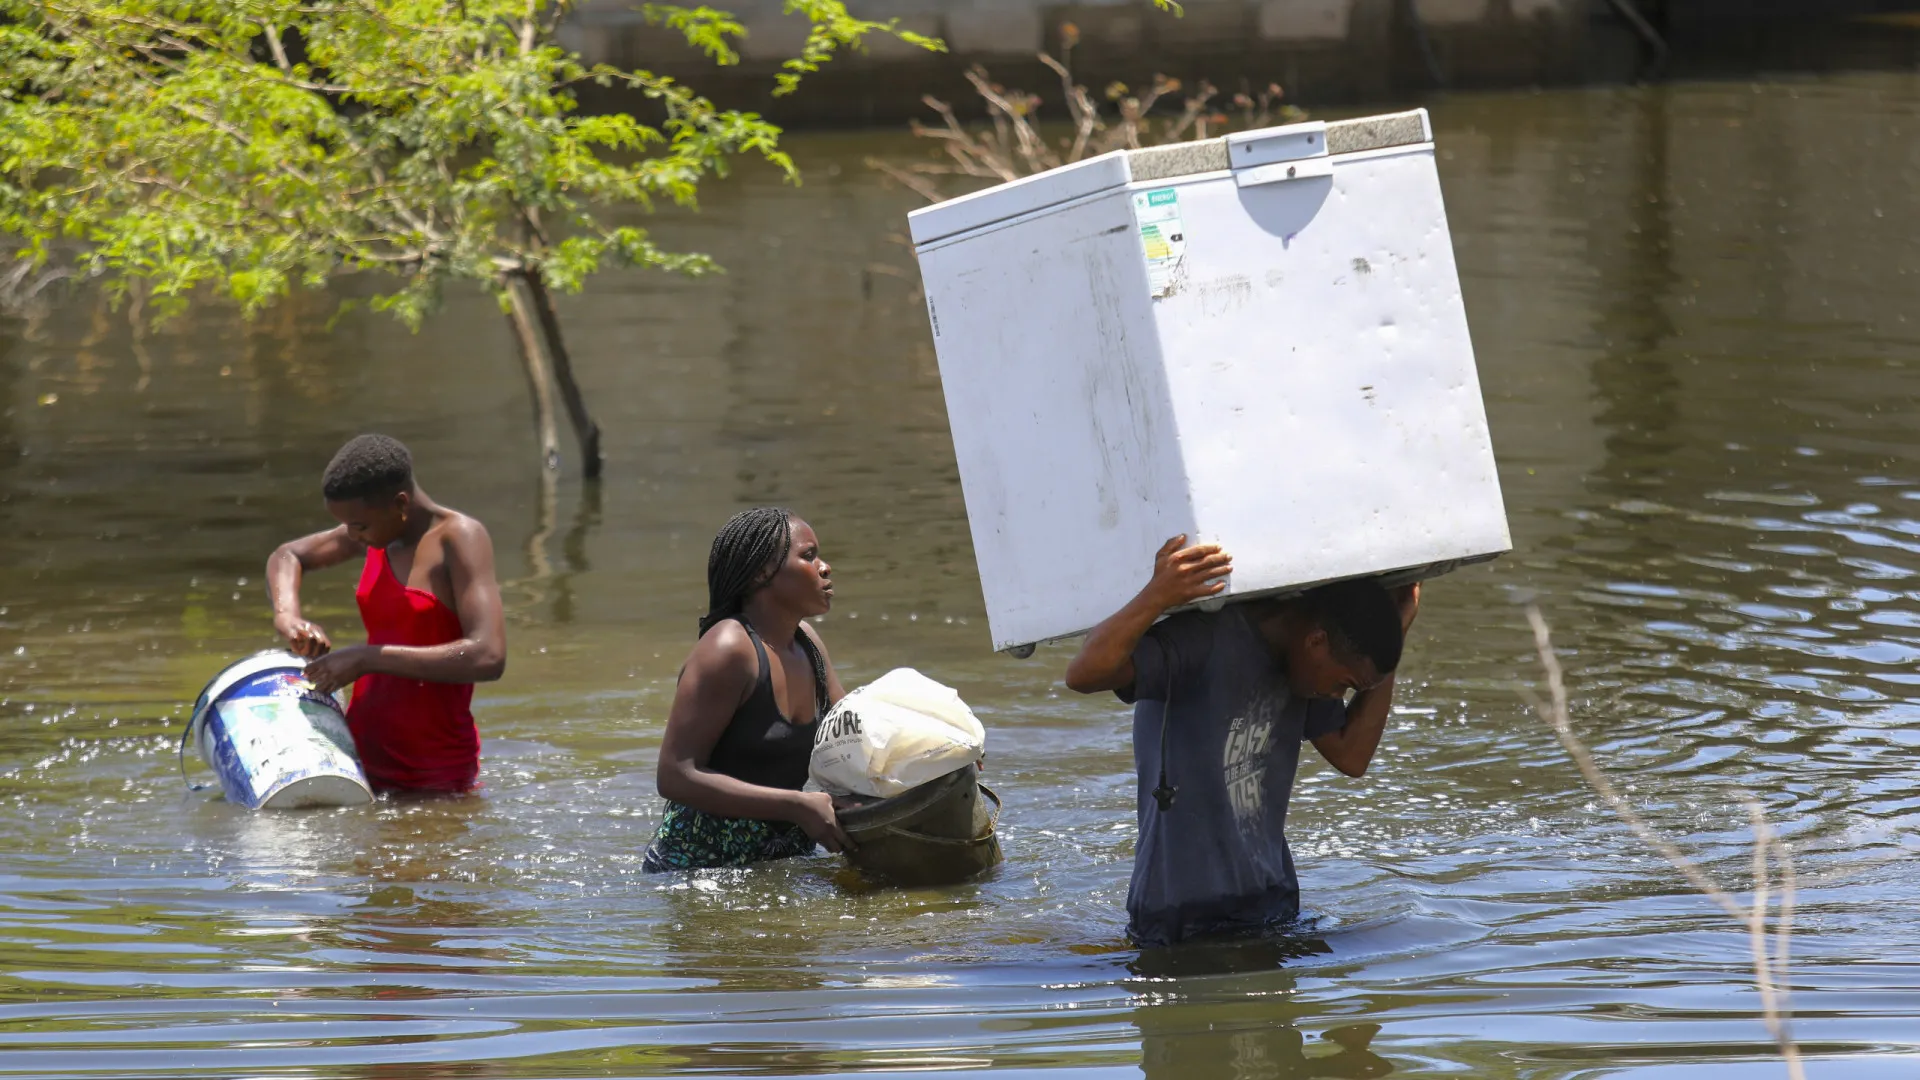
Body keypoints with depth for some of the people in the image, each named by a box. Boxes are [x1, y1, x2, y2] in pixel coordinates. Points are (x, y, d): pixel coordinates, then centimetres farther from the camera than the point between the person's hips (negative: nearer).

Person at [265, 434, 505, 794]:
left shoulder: (460, 538, -14)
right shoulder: (378, 525, 7)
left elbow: (488, 658, -26)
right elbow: (287, 556, 23)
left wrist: (368, 658, -25)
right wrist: (287, 615, -1)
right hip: (362, 757, 6)